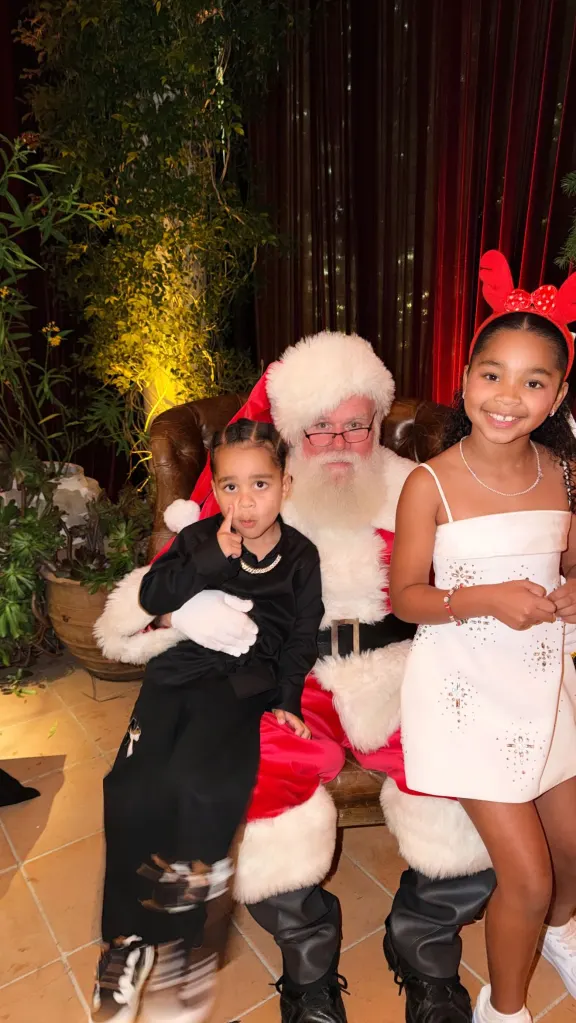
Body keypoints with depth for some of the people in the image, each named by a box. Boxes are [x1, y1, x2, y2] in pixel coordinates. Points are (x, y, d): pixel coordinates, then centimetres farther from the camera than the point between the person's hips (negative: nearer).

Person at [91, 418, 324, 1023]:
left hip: (242, 684, -2)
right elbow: (152, 597, -7)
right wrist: (214, 558, -16)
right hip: (178, 672, 3)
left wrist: (286, 701, 1)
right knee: (131, 791, -16)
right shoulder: (200, 539, 5)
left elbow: (300, 639, 10)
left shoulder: (300, 558, 5)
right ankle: (126, 940, 6)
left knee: (200, 783, -27)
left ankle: (182, 941, -3)